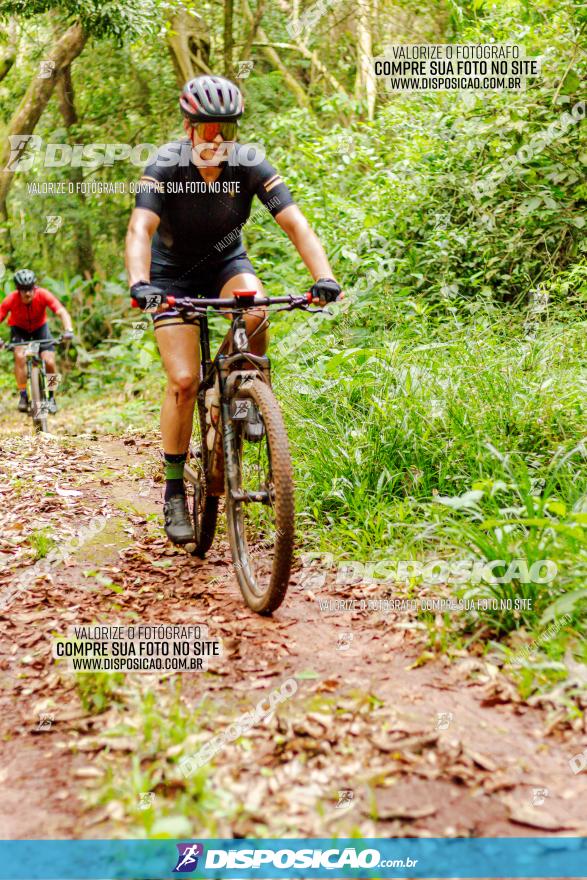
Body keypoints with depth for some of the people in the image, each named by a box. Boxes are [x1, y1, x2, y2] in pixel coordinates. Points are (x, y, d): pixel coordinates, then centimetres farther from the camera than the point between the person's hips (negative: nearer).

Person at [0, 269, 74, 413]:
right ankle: (23, 396, -11)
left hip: (40, 327, 0)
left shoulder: (43, 295, -31)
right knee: (19, 356, -26)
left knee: (49, 362, -16)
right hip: (19, 328, 0)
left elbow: (62, 312, -37)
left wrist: (68, 330, -55)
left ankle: (51, 397, 7)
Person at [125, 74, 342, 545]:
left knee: (255, 312, -34)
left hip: (226, 262, 2)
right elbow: (140, 229, -37)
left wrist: (324, 276, -44)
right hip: (173, 273, -2)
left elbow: (296, 223, -27)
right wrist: (139, 283, -56)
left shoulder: (250, 165, -20)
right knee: (184, 380, -14)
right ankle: (174, 492, -1)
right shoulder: (165, 167, -25)